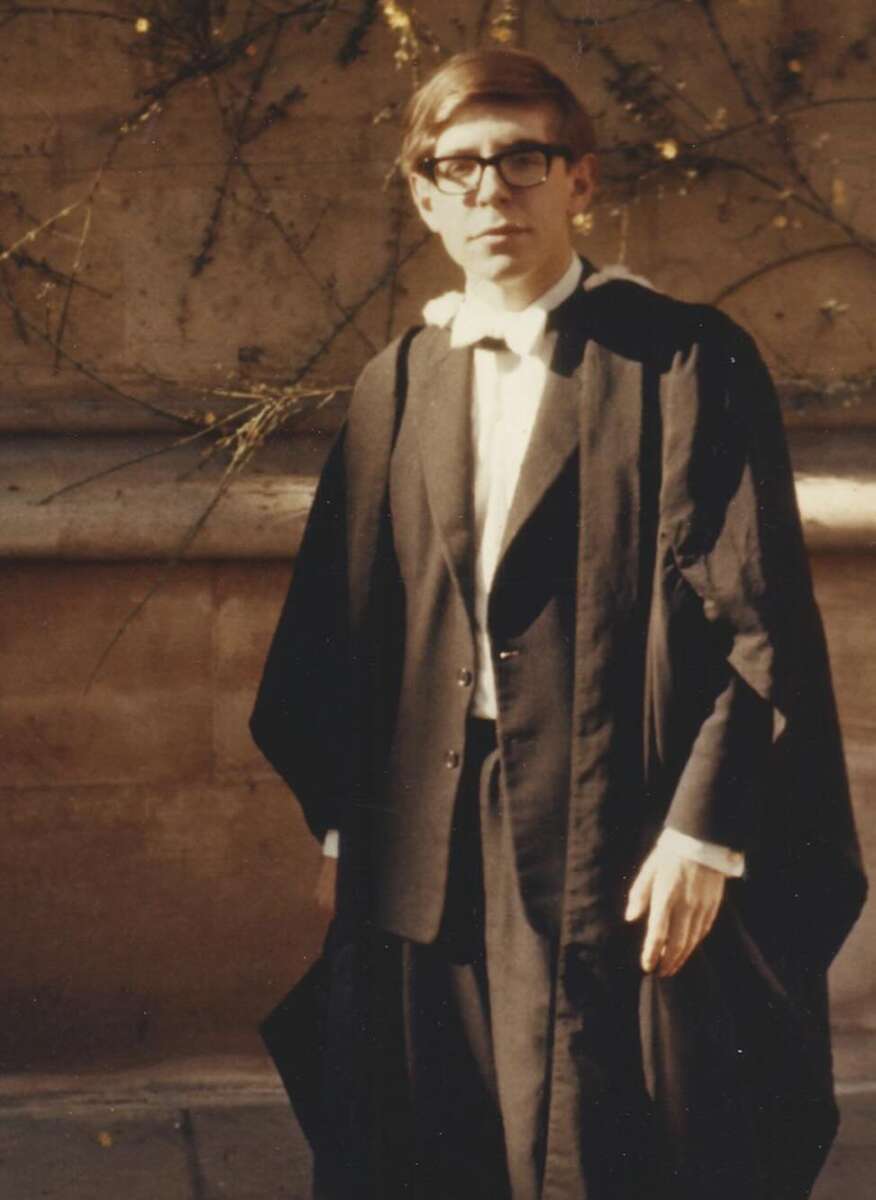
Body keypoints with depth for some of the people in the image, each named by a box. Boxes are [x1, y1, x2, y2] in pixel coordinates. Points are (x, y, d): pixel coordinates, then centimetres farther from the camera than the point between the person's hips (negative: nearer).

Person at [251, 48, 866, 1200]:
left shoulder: (685, 362, -5)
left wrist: (704, 834, -13)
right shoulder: (395, 386, 10)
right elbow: (338, 624, 12)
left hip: (618, 860, -4)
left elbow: (760, 618, -9)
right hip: (427, 868, 5)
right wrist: (343, 826, 8)